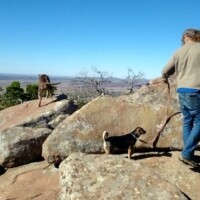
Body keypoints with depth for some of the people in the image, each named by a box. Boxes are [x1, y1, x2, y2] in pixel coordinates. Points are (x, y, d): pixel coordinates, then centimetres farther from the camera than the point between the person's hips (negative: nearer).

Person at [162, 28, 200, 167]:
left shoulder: (178, 52, 8)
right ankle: (186, 154, -5)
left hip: (182, 90, 6)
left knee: (187, 121, 14)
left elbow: (165, 71, 13)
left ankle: (188, 153, 17)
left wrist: (165, 78, 33)